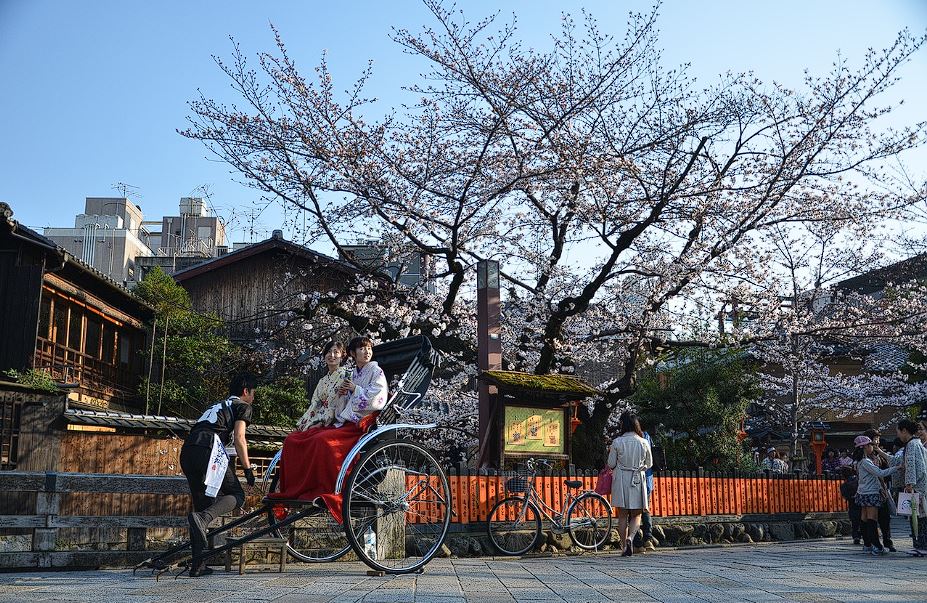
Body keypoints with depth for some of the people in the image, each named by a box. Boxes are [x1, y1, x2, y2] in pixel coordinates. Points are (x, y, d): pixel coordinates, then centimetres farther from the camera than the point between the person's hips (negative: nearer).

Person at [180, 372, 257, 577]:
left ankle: (197, 564, 7)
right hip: (210, 450, -7)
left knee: (203, 503, 11)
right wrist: (247, 468, 3)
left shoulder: (217, 406, 37)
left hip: (187, 450, 7)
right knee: (237, 495, 2)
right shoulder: (242, 406, 14)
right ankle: (202, 519, -25)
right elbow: (239, 438, 1)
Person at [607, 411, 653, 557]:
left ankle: (625, 546, 8)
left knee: (622, 515, 8)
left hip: (620, 480, -1)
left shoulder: (617, 442, -7)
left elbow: (611, 464, -2)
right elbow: (649, 464, 9)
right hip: (638, 480, 1)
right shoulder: (643, 442, -2)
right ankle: (630, 538, -16)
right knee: (636, 515, 9)